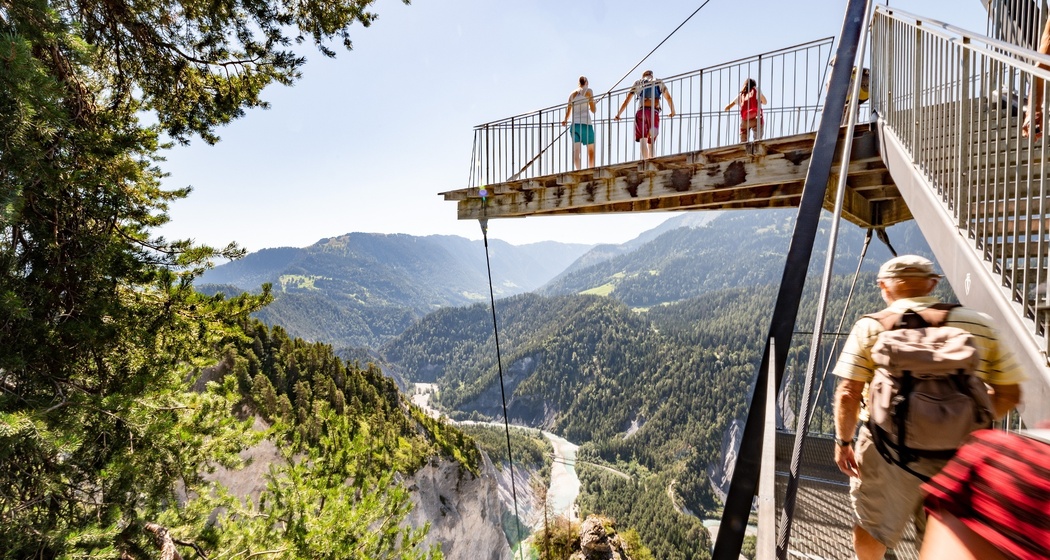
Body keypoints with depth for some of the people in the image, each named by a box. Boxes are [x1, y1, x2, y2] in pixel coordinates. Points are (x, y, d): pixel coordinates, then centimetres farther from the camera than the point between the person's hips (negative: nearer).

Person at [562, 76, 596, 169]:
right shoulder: (588, 91, 5)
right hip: (585, 123, -4)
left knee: (576, 150, -8)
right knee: (591, 150, 8)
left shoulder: (572, 93, 17)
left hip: (574, 123, 4)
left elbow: (568, 111, 16)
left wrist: (565, 120, 29)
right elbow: (593, 110, 3)